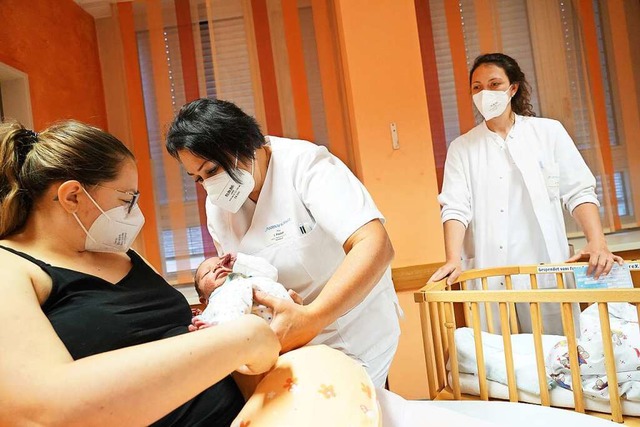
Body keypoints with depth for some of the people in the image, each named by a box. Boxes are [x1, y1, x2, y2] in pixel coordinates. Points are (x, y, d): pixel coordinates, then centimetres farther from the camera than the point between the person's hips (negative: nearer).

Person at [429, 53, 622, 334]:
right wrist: (453, 260, -17)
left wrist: (597, 243, -12)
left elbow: (578, 192, 3)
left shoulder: (548, 132, 8)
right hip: (486, 277, 0)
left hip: (545, 270, 0)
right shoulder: (461, 148, 9)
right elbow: (455, 207, -2)